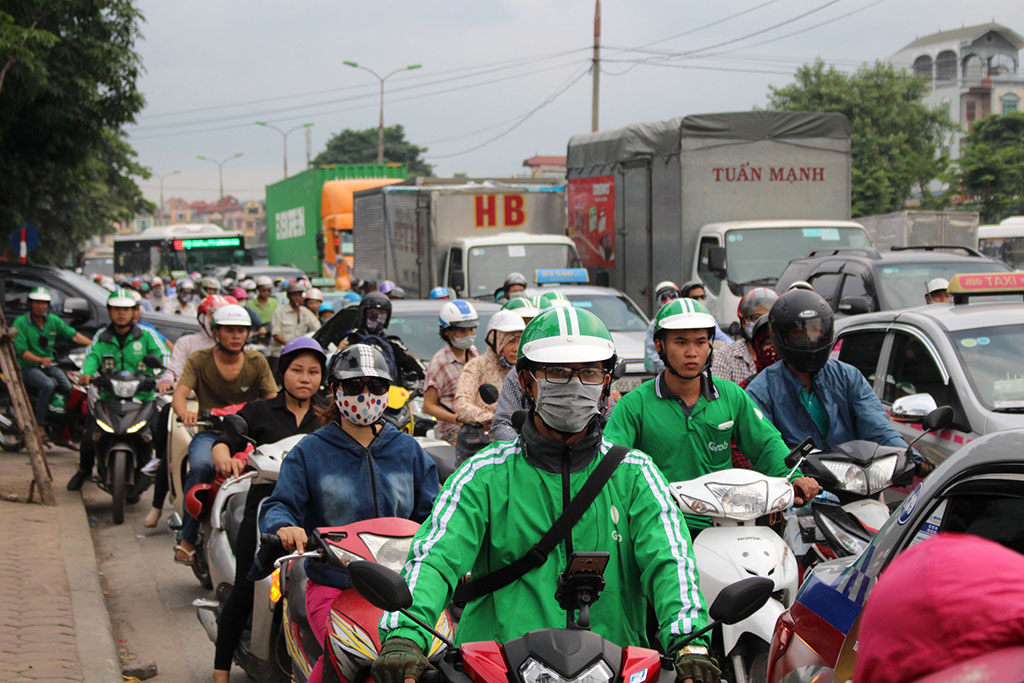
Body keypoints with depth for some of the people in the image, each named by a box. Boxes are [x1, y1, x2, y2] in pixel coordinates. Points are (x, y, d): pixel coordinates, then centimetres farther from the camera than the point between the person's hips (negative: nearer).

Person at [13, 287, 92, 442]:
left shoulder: (53, 321, 9)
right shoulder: (20, 323, -6)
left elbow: (73, 334, 2)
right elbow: (21, 351, -14)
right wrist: (39, 360, -31)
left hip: (49, 365, 5)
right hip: (28, 367, -5)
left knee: (69, 387, -21)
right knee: (48, 385, -34)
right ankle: (39, 425, -25)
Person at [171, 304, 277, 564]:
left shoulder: (257, 361, 9)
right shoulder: (199, 360, 4)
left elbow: (273, 399, 1)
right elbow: (179, 394, -10)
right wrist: (185, 413, -34)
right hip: (210, 433, -1)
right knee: (201, 466, -35)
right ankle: (188, 539, -26)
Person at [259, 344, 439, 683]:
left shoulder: (408, 450, 16)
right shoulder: (310, 451, 9)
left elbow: (431, 512, 16)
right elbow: (278, 505, 1)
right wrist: (284, 526, -23)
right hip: (332, 587, -2)